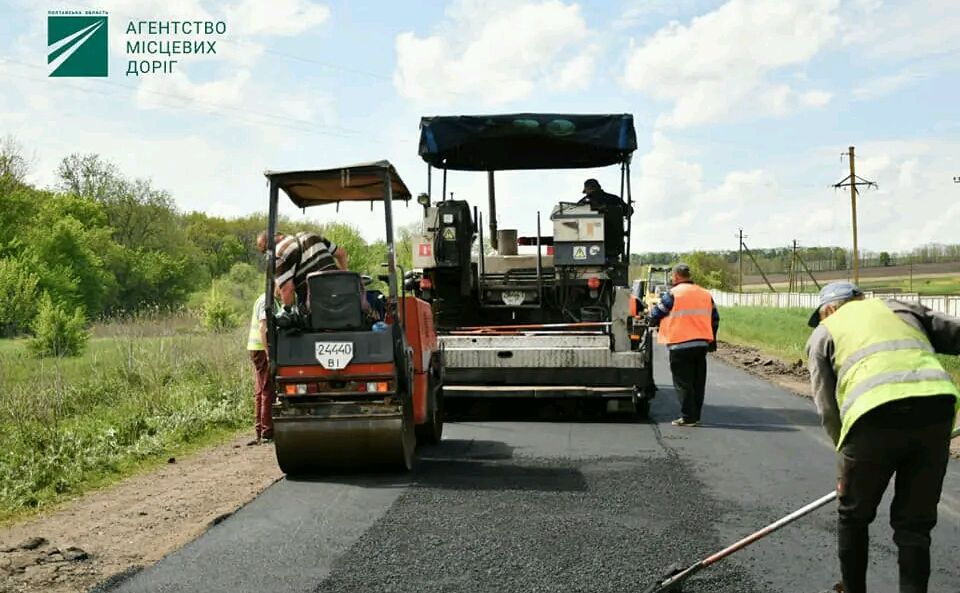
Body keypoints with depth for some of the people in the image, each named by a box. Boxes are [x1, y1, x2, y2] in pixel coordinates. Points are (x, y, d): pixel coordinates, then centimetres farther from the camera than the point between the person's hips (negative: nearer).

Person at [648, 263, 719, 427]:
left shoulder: (673, 294, -7)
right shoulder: (705, 294, 11)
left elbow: (656, 315, -3)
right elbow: (715, 318, 17)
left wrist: (652, 321, 20)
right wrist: (711, 340, 26)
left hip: (680, 344, -6)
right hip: (702, 344, 6)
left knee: (683, 382, 0)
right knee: (698, 381, 12)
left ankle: (688, 417, -1)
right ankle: (696, 415, 17)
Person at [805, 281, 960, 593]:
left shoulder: (823, 333, 22)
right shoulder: (903, 308, 30)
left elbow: (827, 409, 13)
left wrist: (848, 455, 19)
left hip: (876, 416, -2)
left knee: (853, 517, 20)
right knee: (915, 523, 16)